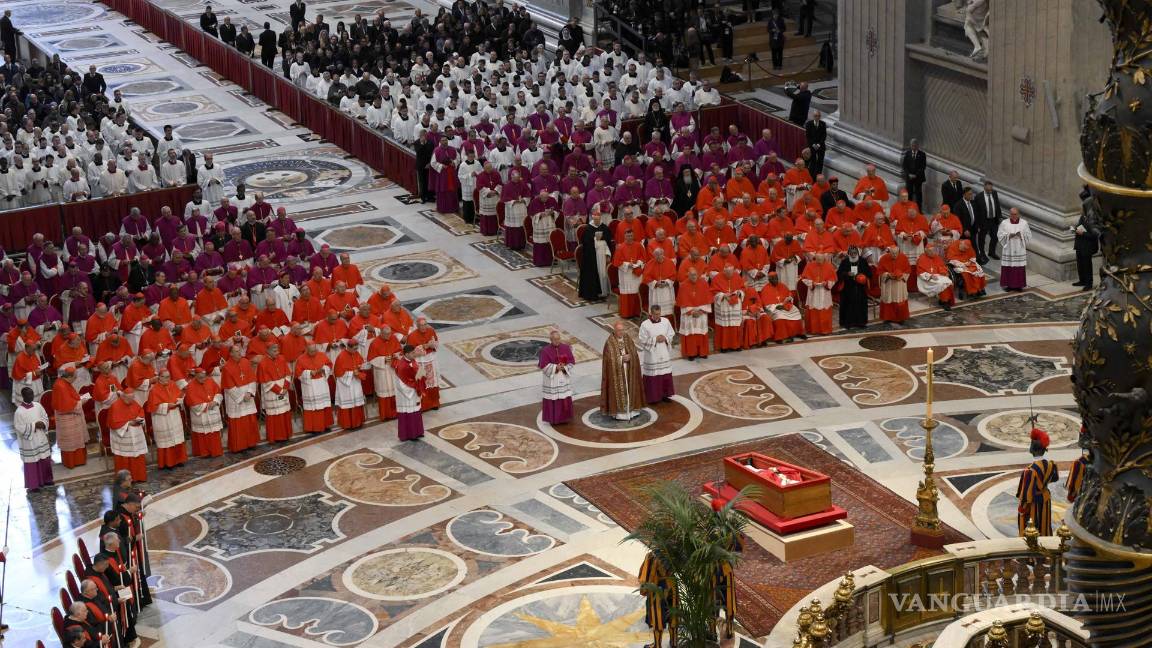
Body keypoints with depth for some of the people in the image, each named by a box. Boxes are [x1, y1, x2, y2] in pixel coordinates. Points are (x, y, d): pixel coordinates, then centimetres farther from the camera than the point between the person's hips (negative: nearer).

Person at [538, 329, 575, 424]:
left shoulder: (566, 348, -2)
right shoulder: (545, 351, -12)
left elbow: (572, 362, 0)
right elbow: (543, 366, -13)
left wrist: (564, 367, -18)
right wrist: (555, 367, -23)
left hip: (564, 377, 3)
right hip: (551, 378, -3)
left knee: (565, 398, 9)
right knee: (553, 399, 1)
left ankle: (564, 417, 22)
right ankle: (553, 419, 12)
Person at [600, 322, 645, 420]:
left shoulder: (628, 339, 2)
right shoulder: (610, 342, -13)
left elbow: (634, 353, 2)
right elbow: (610, 358, -15)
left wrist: (629, 357, -18)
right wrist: (621, 358, -21)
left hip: (629, 370, 5)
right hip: (616, 372, -5)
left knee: (629, 389, 12)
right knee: (618, 390, -1)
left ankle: (630, 409, 23)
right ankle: (618, 412, 5)